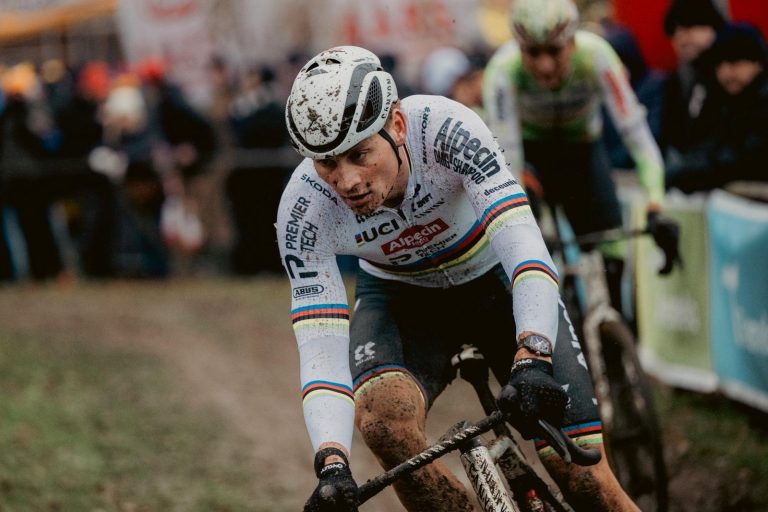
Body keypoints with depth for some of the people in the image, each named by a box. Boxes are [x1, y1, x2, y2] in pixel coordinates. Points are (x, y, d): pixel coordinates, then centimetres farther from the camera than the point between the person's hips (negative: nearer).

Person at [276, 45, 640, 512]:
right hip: (400, 296, 1)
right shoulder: (304, 211, -28)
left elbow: (524, 246, -42)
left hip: (495, 277, -1)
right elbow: (320, 350, -31)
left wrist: (532, 361, -58)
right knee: (383, 423, -31)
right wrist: (332, 464, -47)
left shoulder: (446, 128, -35)